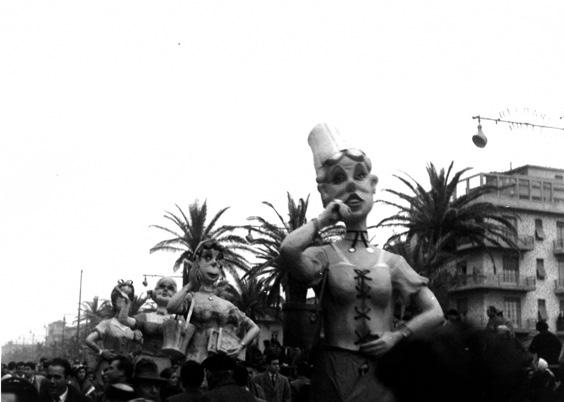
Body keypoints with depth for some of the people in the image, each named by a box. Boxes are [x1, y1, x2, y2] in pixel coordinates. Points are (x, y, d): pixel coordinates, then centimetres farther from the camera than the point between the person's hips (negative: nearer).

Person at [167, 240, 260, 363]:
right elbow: (171, 308, -15)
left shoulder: (227, 305, 17)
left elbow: (254, 328, 21)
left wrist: (241, 345, 1)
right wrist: (190, 285, 0)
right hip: (198, 361, -3)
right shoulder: (191, 298, 8)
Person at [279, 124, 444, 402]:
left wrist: (397, 336, -7)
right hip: (334, 371, -2)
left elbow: (435, 314, 8)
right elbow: (288, 250, -27)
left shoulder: (391, 262, 6)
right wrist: (324, 219, -11)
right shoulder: (325, 255, -3)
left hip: (383, 372, 3)